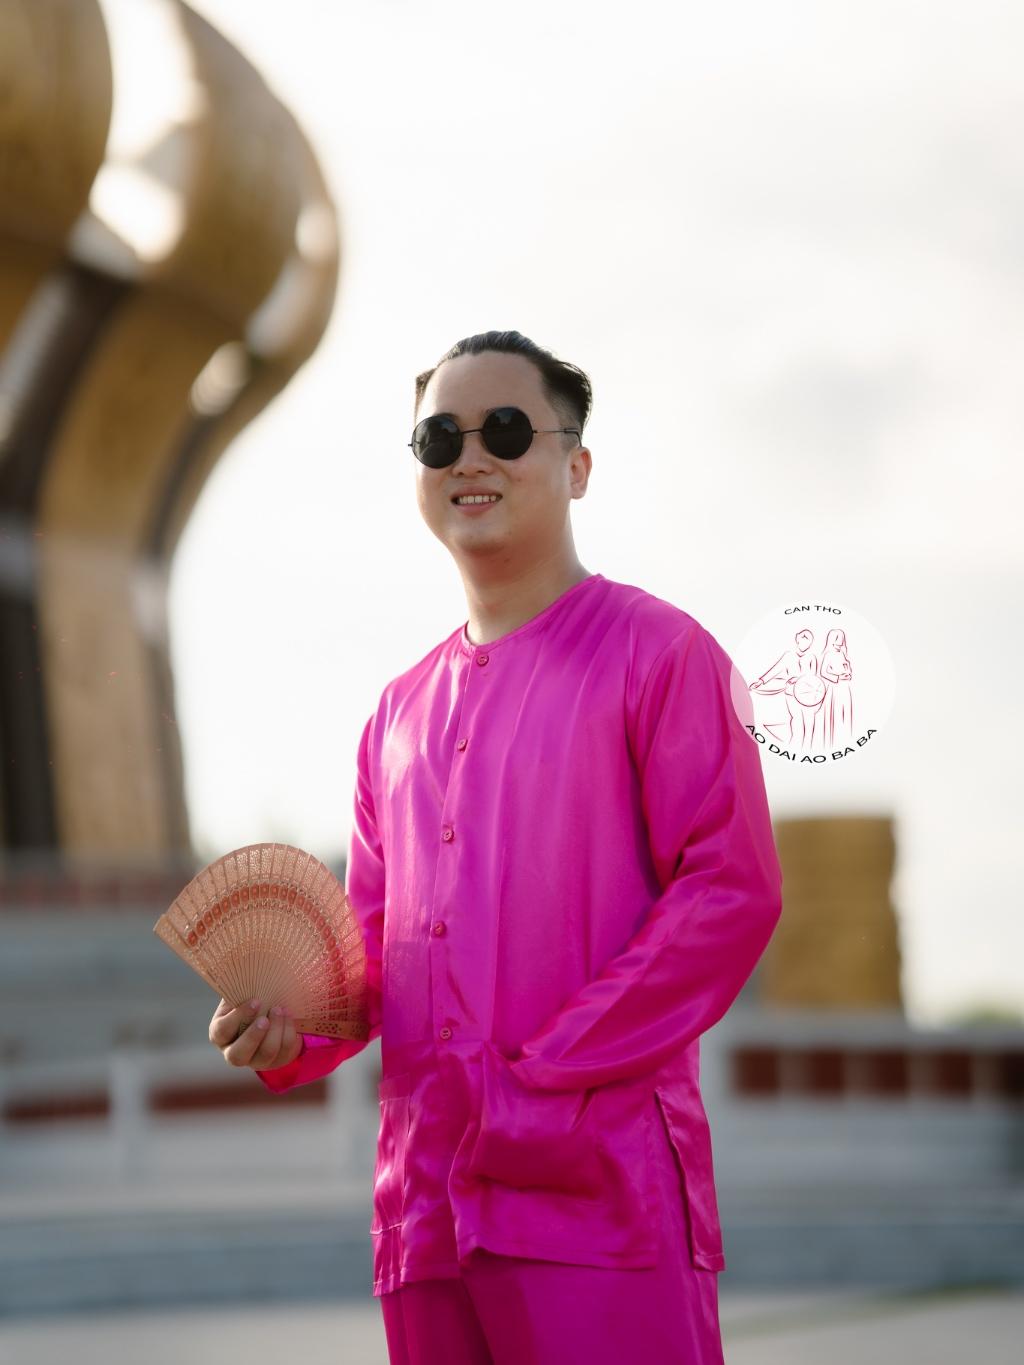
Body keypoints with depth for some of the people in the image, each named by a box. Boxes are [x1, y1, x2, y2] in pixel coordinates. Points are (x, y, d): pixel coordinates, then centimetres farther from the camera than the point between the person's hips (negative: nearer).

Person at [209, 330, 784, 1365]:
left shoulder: (655, 650, 2)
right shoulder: (402, 710, 20)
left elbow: (732, 891, -7)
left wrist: (544, 1080, -13)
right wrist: (294, 1031, -1)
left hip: (596, 1191, -6)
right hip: (425, 1200, 6)